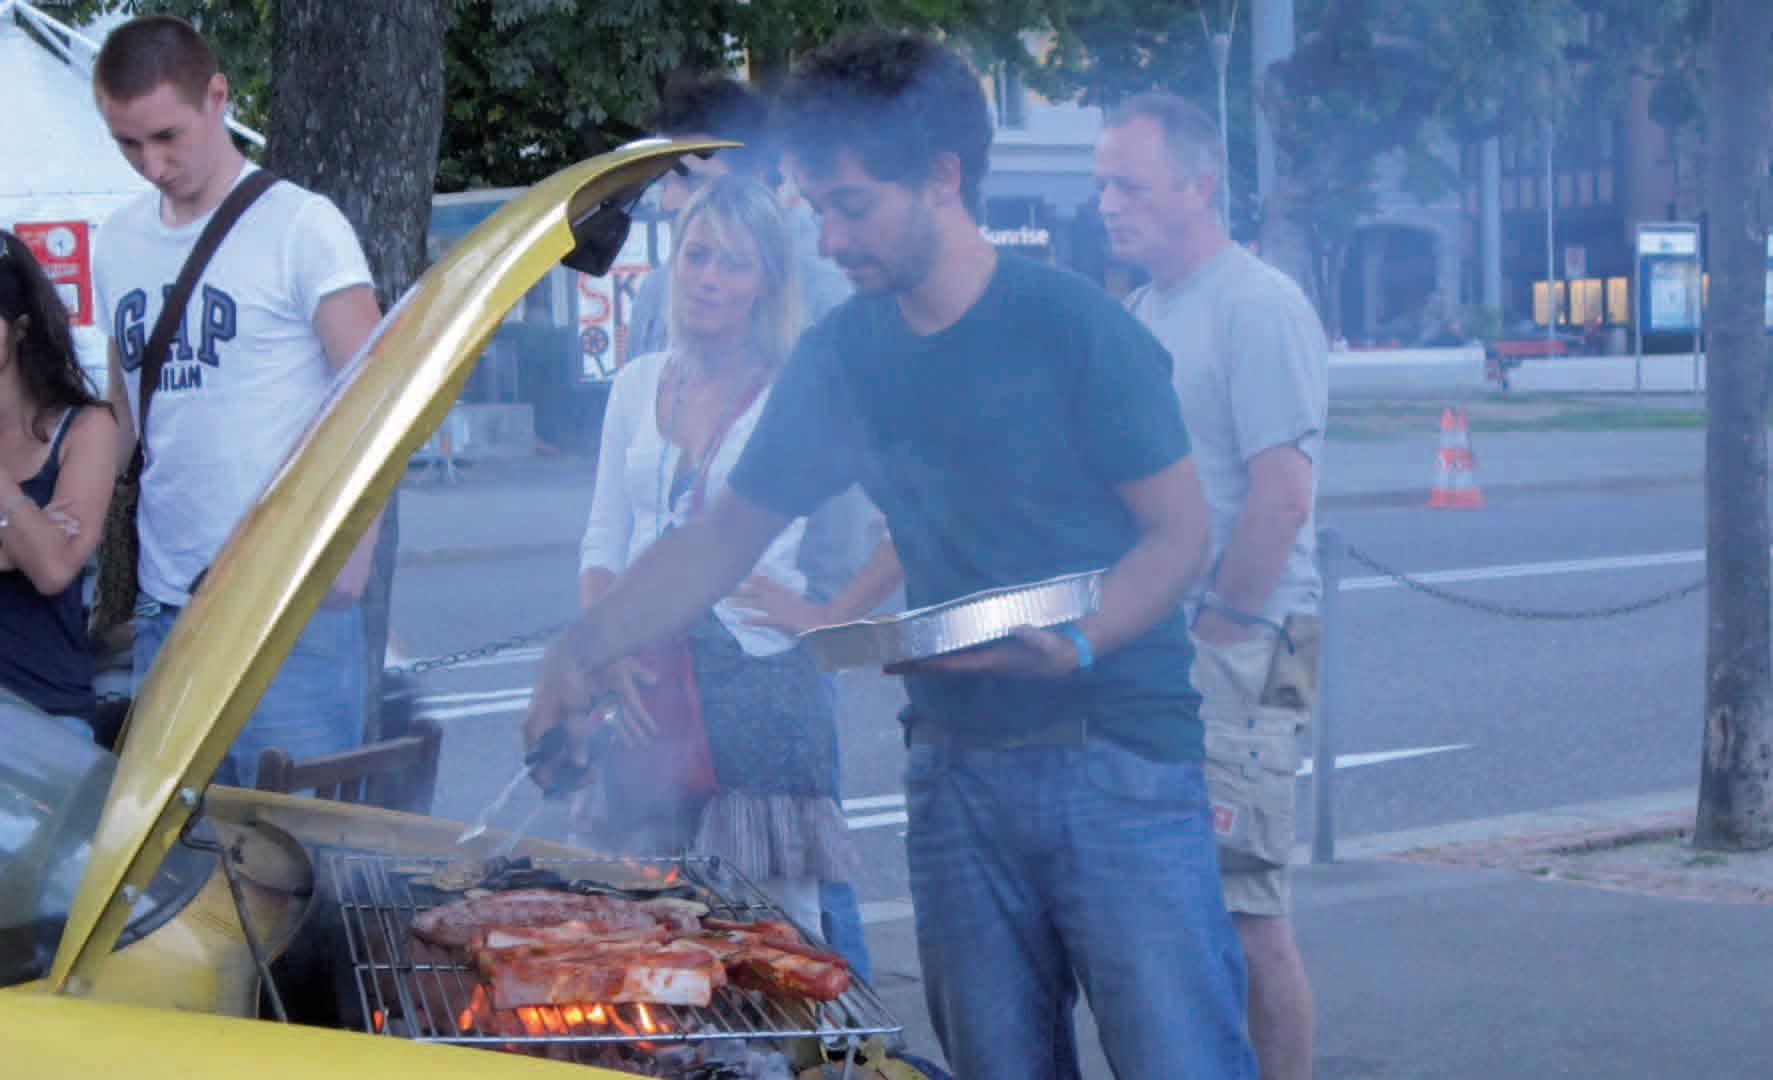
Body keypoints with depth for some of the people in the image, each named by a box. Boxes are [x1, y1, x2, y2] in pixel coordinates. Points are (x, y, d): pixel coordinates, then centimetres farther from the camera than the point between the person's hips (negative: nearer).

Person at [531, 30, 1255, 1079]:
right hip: (957, 771, 5)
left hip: (1118, 762, -5)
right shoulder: (844, 357, 7)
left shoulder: (1072, 325, -8)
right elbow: (723, 539, 14)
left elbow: (1182, 531, -6)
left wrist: (1079, 642, -22)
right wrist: (586, 650, 2)